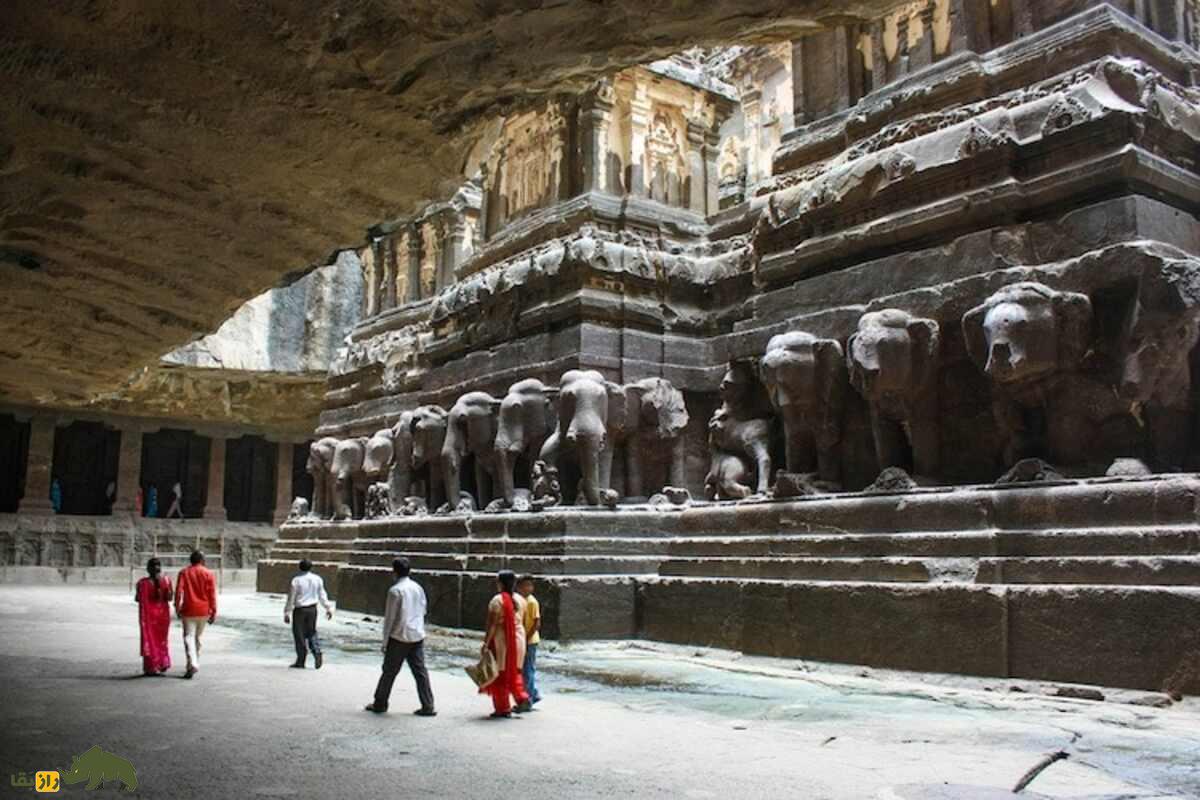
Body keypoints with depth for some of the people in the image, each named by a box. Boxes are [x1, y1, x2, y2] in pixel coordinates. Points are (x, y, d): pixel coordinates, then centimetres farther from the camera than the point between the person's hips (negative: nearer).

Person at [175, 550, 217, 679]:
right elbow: (212, 594, -3)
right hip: (204, 611, 2)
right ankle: (195, 663, 24)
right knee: (197, 637, 16)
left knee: (189, 637, -3)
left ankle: (192, 665, -19)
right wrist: (213, 612, 1)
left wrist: (177, 608, 3)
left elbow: (178, 591, -6)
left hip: (188, 610, -1)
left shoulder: (183, 572, 0)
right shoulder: (209, 574, -1)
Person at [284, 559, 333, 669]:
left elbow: (291, 598, -8)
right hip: (312, 609, 4)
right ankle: (317, 653, -3)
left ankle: (300, 661, 8)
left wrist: (287, 613, -2)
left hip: (299, 610, -4)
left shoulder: (296, 580, -12)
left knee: (299, 635, 4)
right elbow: (322, 595, 8)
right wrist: (328, 608, 16)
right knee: (311, 633, 16)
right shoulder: (317, 579, 0)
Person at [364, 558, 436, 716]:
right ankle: (428, 707, 4)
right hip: (417, 636, 6)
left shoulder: (395, 590, -12)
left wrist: (385, 641, -4)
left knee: (389, 671, 9)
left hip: (399, 637, -5)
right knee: (420, 671, 6)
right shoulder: (418, 588, 6)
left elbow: (389, 618, -10)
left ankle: (380, 704, 21)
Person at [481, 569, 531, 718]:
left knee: (500, 674, 5)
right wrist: (519, 637, 17)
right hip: (518, 639, 6)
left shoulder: (497, 600, -14)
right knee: (515, 672, 21)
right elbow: (521, 621, 9)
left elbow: (492, 624, -17)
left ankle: (503, 708, 9)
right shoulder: (520, 600, 6)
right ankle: (522, 698, 7)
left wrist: (486, 643, -14)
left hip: (501, 640, -6)